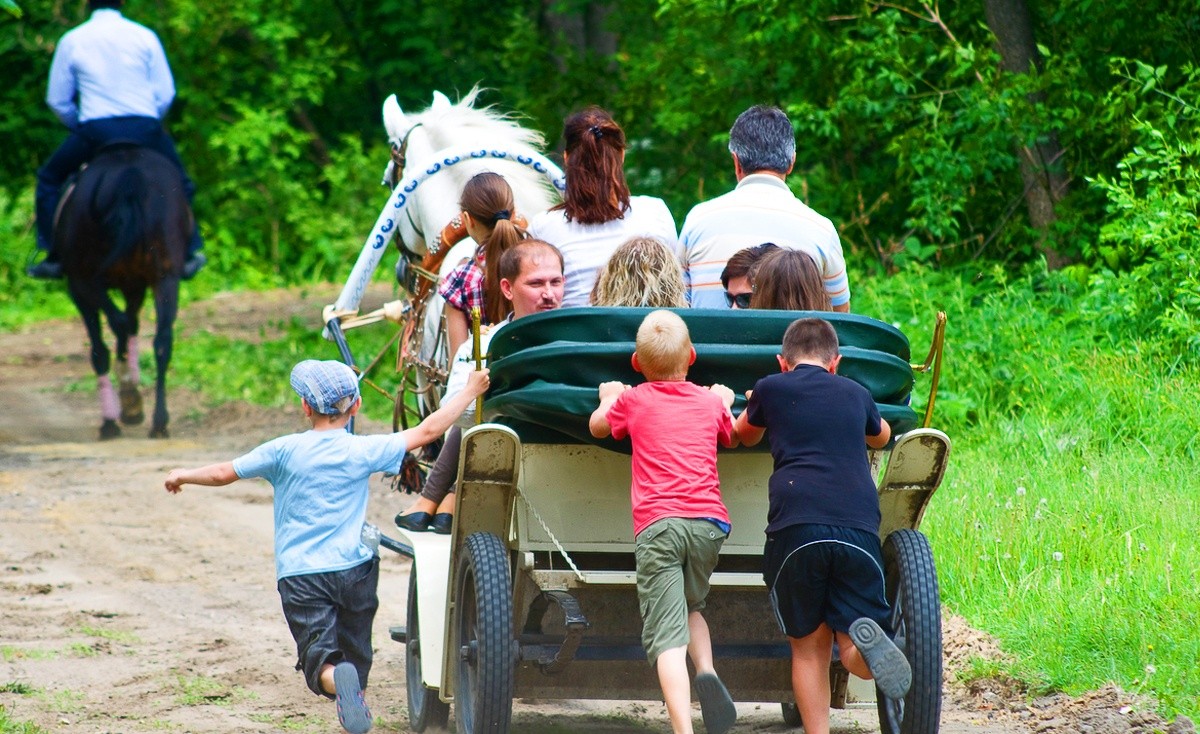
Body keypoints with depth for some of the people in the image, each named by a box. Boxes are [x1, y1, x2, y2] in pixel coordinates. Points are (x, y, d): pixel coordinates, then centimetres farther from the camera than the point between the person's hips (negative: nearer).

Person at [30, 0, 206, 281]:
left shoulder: (71, 41, 4)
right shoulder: (145, 37, 4)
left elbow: (57, 100, 9)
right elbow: (165, 94, 5)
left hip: (94, 131, -1)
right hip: (145, 130, 1)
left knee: (49, 178, 21)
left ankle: (54, 257, 13)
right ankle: (187, 254, 25)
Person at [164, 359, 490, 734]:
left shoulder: (284, 451, -1)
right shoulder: (363, 451, 1)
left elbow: (224, 473, 4)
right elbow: (427, 430, 6)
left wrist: (184, 476, 23)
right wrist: (469, 391, 18)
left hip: (300, 574, -2)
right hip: (354, 569, 2)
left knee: (320, 658, -11)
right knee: (356, 655, 21)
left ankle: (336, 678, -41)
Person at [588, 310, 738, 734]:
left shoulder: (632, 401, 14)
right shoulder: (711, 403, 19)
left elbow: (597, 427, 35)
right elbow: (730, 437, 42)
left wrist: (608, 398, 53)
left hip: (656, 523, -3)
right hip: (708, 520, 3)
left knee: (667, 635, -10)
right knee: (690, 604, 27)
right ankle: (707, 672, -1)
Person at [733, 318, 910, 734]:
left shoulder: (771, 389, 16)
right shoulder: (856, 395, 22)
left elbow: (744, 435, 38)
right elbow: (881, 436, 46)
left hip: (795, 527, -1)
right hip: (858, 525, 1)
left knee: (808, 646, 11)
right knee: (855, 655, 3)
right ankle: (866, 637, -31)